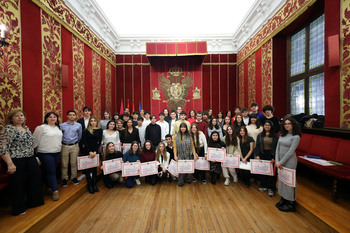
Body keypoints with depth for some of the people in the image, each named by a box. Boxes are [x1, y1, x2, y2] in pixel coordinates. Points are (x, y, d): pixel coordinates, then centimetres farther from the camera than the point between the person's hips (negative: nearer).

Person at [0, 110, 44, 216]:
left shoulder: (26, 128, 10)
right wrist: (10, 164, -20)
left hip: (30, 158, 7)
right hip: (16, 161, -7)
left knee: (36, 176, 11)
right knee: (17, 183, 7)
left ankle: (33, 201, 31)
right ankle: (18, 209, 27)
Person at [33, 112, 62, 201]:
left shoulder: (58, 128, 11)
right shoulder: (41, 128, -8)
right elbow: (35, 140, -4)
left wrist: (60, 149, 19)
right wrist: (36, 150, -1)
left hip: (57, 153, 5)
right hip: (45, 154, -5)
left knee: (51, 172, 13)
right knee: (51, 172, -4)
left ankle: (49, 187, 27)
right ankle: (55, 190, 4)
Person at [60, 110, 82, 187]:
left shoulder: (79, 125, 2)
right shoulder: (62, 125, 0)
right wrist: (62, 142, 8)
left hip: (74, 146, 0)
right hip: (64, 146, 0)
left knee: (74, 163, 8)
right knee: (64, 164, 6)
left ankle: (74, 177, 22)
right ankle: (64, 179, 21)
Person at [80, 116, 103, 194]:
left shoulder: (100, 130, 4)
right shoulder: (86, 131, -1)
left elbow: (99, 142, 1)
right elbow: (84, 142, -5)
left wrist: (95, 152, -9)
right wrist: (90, 152, -13)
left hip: (95, 151, 2)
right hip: (87, 151, -2)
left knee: (95, 168, 8)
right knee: (87, 168, 3)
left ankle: (94, 184, 18)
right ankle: (89, 185, 13)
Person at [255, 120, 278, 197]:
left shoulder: (275, 136, 0)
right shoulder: (260, 135, 7)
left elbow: (277, 147, -3)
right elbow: (257, 146, 6)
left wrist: (274, 158, -10)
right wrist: (257, 155, -5)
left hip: (271, 156, -2)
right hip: (262, 155, 2)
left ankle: (271, 188, 16)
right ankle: (263, 186, 25)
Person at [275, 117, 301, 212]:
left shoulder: (296, 137, -11)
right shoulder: (282, 135, 7)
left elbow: (290, 151, -16)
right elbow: (278, 148, 4)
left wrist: (281, 162, -15)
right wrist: (277, 161, -5)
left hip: (289, 161, -6)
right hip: (280, 161, 6)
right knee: (281, 179, 15)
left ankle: (290, 204, 21)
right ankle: (283, 200, 31)